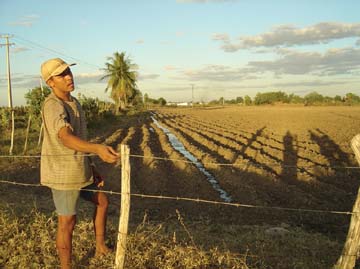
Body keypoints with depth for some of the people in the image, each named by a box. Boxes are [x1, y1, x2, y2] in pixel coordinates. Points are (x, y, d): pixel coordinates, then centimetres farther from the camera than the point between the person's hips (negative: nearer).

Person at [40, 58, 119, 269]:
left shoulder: (74, 103, 8)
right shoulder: (53, 106, -22)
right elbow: (66, 138, -40)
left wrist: (91, 166, 17)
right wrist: (98, 149, -56)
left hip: (79, 170, 9)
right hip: (63, 173, -9)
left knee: (102, 201, 20)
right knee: (68, 221, 2)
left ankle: (100, 247, 37)